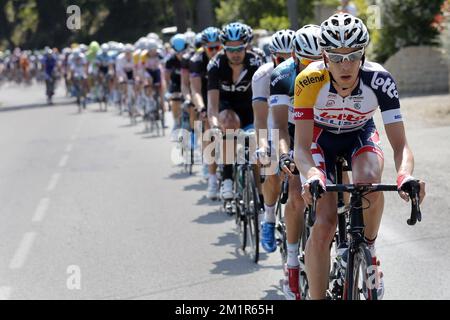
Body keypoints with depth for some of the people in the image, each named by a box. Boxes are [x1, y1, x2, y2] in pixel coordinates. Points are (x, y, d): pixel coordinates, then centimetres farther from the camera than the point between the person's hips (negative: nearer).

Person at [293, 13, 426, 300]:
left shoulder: (379, 80, -30)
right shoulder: (310, 80, -32)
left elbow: (400, 144, -29)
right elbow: (301, 146, -31)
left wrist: (405, 175, -50)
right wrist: (311, 176, -53)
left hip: (360, 135, 1)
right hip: (321, 138, -1)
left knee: (369, 180, -33)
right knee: (323, 225, -17)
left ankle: (369, 249, -6)